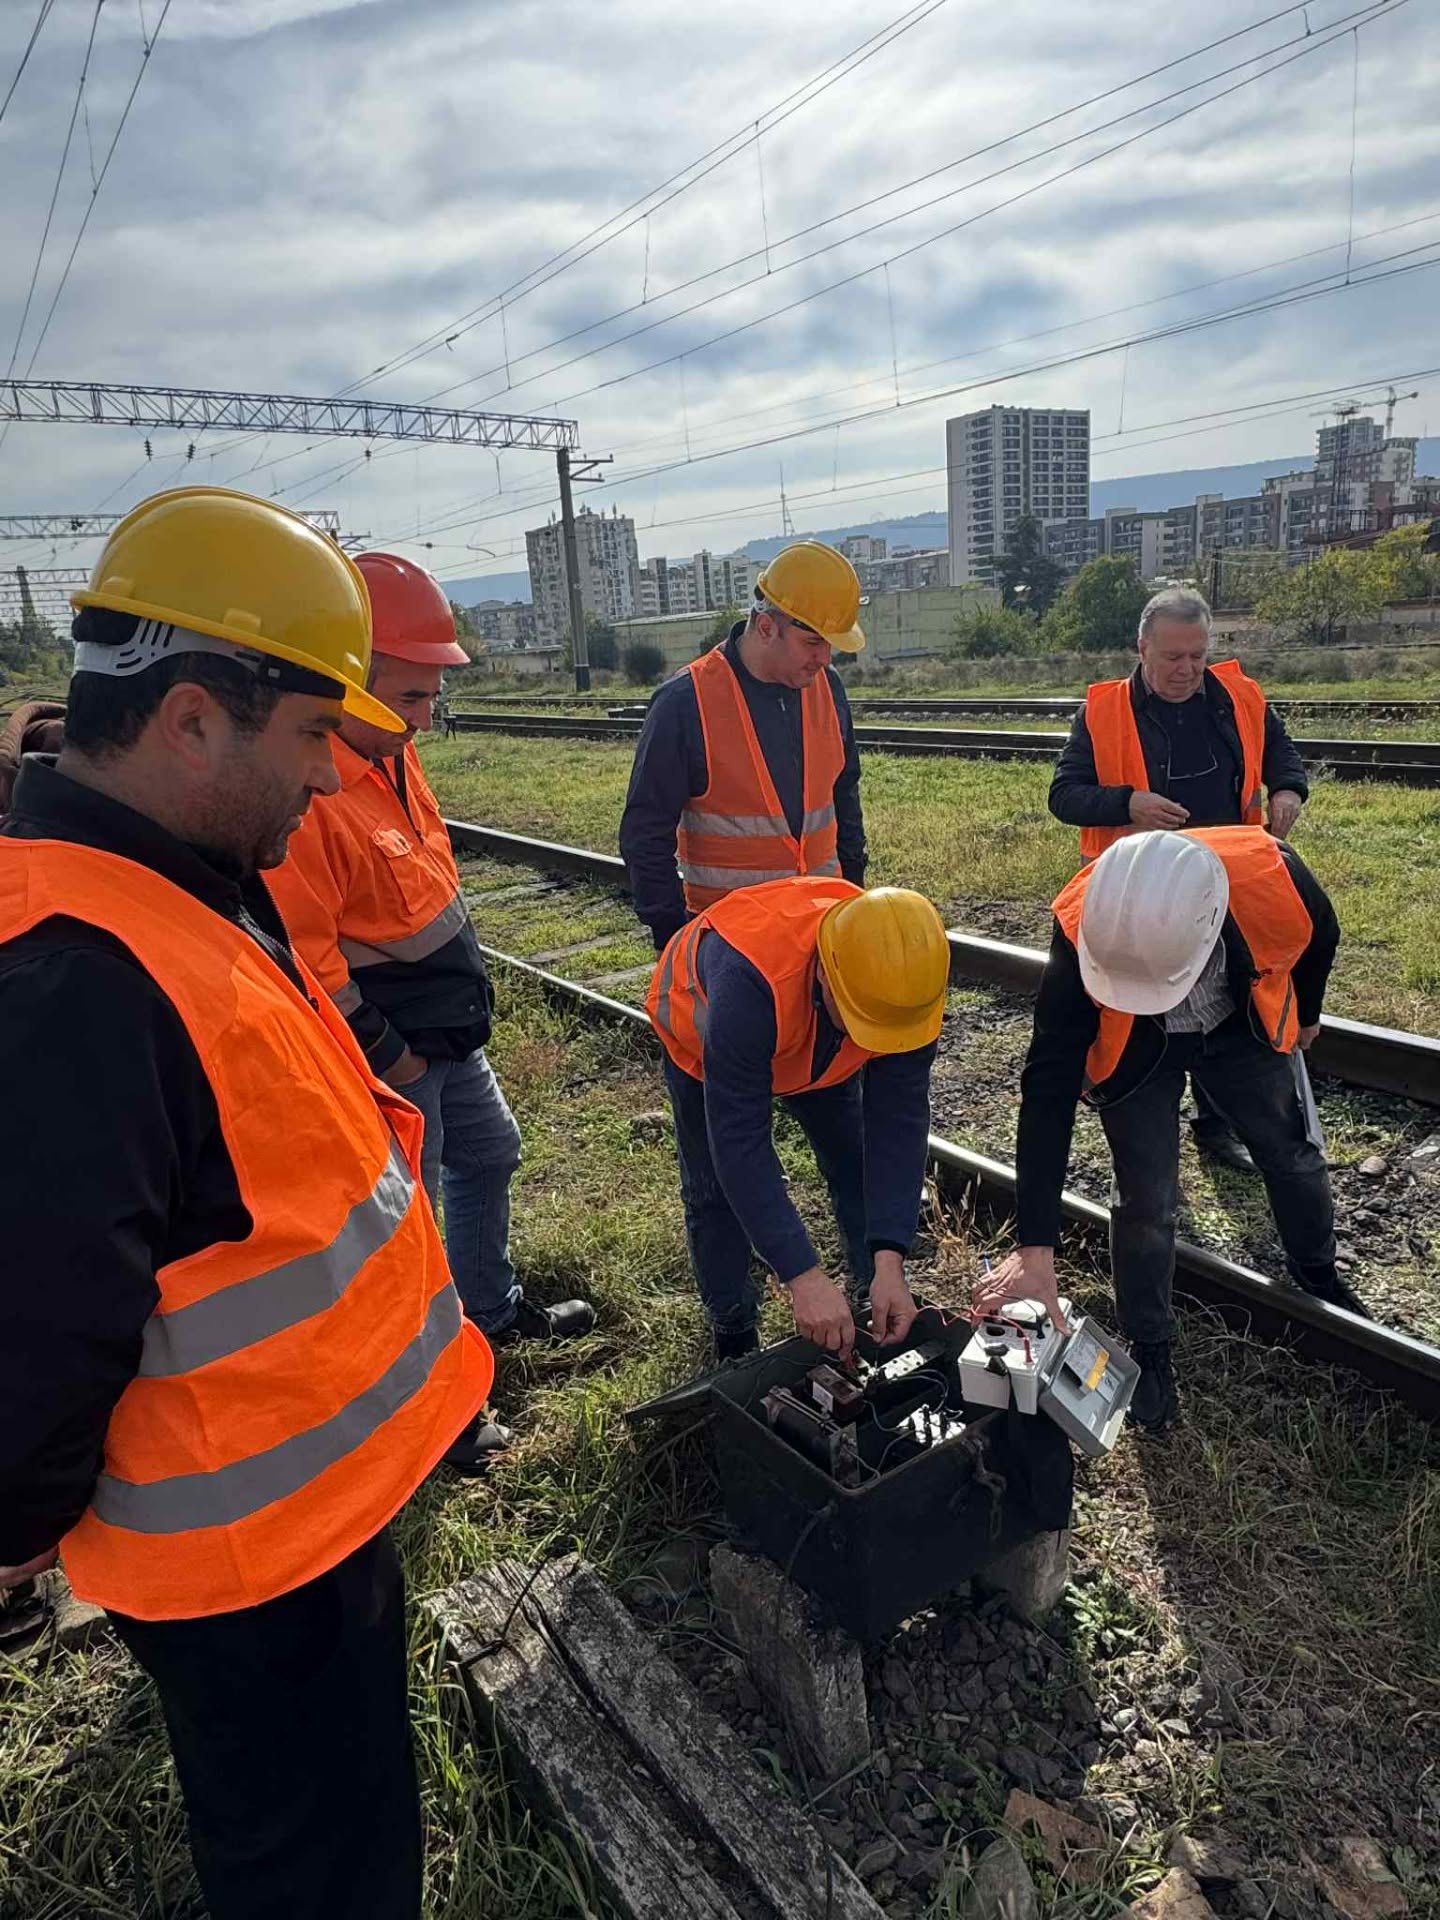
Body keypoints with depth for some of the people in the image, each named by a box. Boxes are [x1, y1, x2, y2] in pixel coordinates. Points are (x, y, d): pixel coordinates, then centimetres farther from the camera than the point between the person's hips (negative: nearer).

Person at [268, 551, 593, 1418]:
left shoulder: (392, 753, 3)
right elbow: (304, 958, -27)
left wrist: (464, 987, 15)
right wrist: (387, 1054, -18)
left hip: (450, 1028, 10)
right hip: (386, 1049, -10)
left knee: (490, 1156, 24)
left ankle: (493, 1308, 47)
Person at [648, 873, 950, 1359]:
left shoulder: (904, 981, -35)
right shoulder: (749, 982, -50)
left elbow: (897, 1121, -31)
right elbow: (740, 1141, -46)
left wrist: (891, 1264, -37)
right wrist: (804, 1278, -46)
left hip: (817, 1046, 4)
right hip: (704, 1037, -3)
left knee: (865, 1169, 3)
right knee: (715, 1189, -1)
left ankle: (888, 1313, 24)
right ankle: (732, 1335, 21)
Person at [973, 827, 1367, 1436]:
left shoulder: (1274, 877, -38)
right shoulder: (1082, 933, -40)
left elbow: (1319, 936, -10)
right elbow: (1049, 1090, -37)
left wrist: (1304, 1015, 10)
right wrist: (1035, 1248, -37)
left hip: (1240, 1025, 3)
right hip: (1134, 1047, -2)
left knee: (1292, 1155, 17)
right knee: (1146, 1198, -6)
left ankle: (1316, 1272, 48)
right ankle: (1149, 1349, 19)